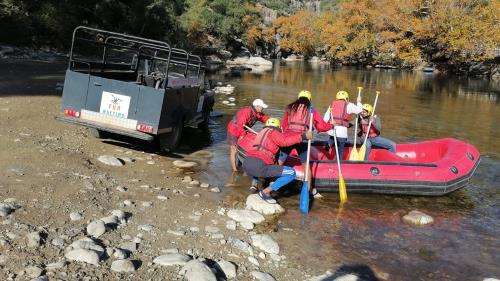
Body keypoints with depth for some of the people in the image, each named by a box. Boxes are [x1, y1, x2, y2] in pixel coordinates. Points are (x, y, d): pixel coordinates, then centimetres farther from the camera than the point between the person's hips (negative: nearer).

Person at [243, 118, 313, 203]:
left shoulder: (262, 132, 30)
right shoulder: (273, 132, 7)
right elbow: (284, 141, -11)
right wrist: (303, 136, -11)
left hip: (246, 165, 8)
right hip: (259, 167, -8)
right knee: (291, 173, -3)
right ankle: (265, 192, -2)